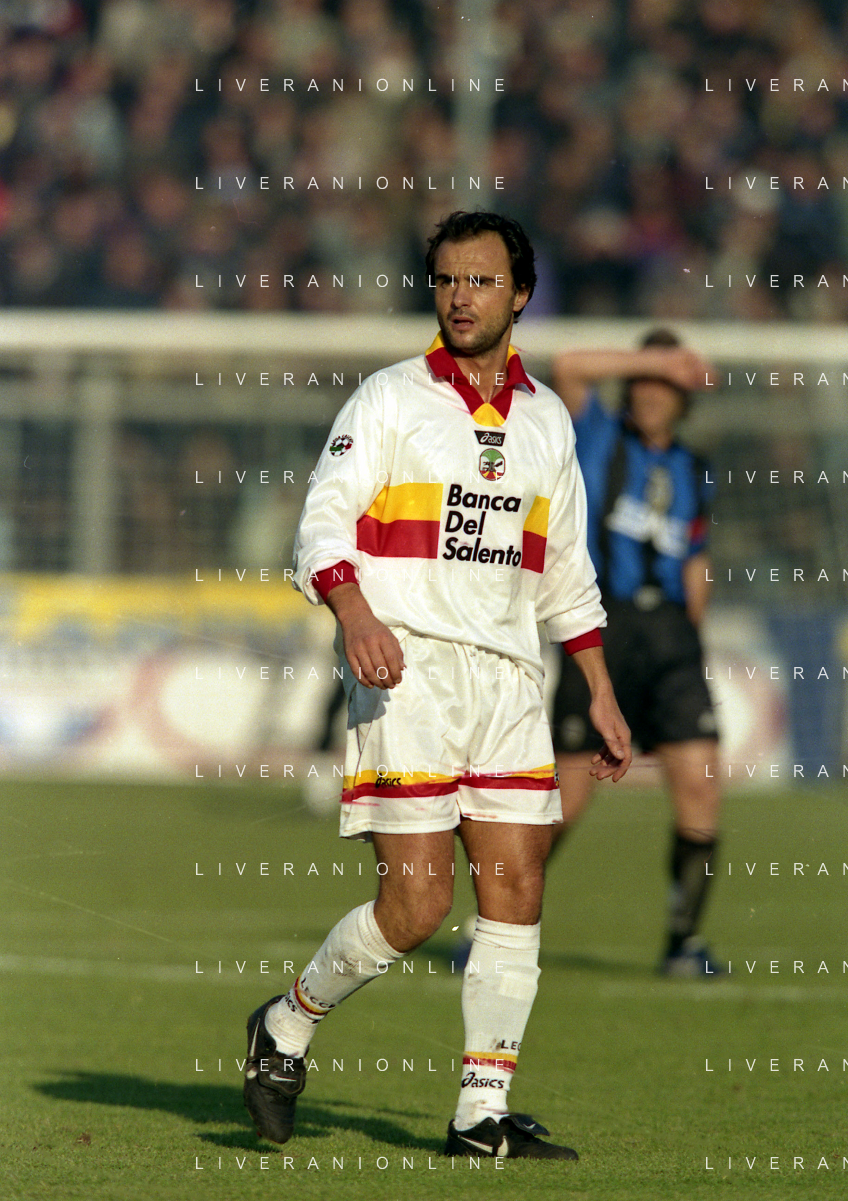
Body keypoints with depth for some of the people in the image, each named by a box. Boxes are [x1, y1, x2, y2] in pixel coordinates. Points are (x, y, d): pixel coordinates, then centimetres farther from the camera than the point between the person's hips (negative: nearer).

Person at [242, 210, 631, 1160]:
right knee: (419, 901, -12)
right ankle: (286, 1028, 10)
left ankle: (483, 1115, 3)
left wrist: (601, 694, 19)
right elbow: (323, 522, -7)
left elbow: (564, 570, 22)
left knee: (516, 891, -2)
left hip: (507, 676, 5)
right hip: (404, 668, -5)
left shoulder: (546, 419, 15)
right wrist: (356, 615, -26)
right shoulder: (388, 399, 0)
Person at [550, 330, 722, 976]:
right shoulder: (598, 436, 5)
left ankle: (684, 941, 2)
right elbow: (569, 366, -13)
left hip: (670, 632, 4)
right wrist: (658, 360, -9)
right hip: (600, 624, -4)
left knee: (700, 784, -10)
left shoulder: (692, 474, 17)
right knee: (568, 797, -4)